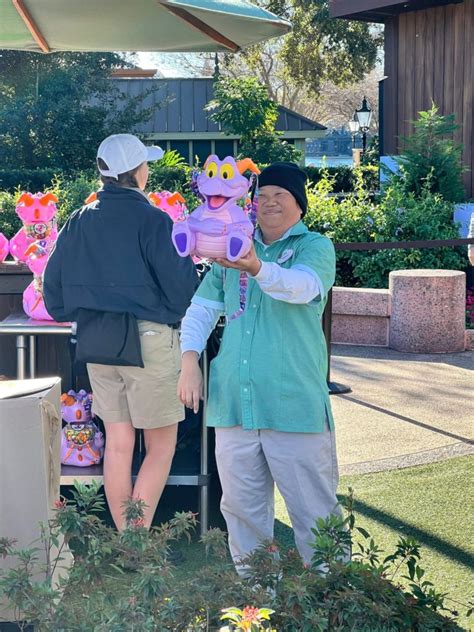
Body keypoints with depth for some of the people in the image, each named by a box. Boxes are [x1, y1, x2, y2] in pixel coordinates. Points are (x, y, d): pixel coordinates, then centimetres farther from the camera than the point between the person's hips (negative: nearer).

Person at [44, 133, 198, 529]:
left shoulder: (78, 222, 7)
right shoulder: (152, 220, -11)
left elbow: (54, 286, 11)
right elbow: (181, 286, -14)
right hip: (149, 337, -6)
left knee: (117, 445, 12)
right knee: (162, 446, 5)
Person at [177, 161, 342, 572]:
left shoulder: (315, 247, 1)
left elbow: (303, 285, -22)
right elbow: (201, 307, 18)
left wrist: (258, 268, -40)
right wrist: (190, 360, 2)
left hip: (296, 406, -5)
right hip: (234, 403, 5)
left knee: (315, 512, -2)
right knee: (242, 509, 11)